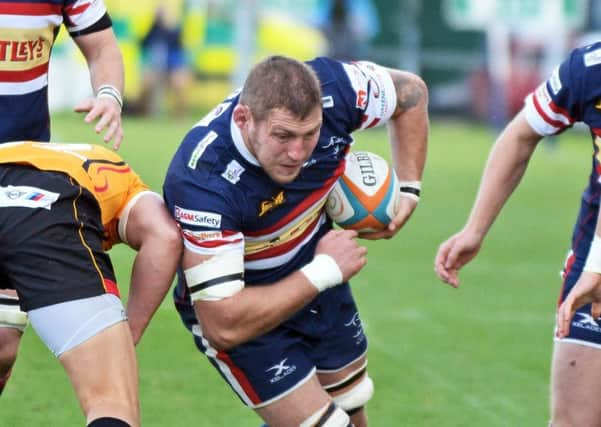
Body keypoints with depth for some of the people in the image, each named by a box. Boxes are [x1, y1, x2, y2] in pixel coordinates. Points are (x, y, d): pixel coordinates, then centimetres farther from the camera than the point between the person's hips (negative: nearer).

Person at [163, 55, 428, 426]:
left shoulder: (332, 90, -28)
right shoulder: (203, 182, -41)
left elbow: (411, 92, -3)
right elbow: (224, 327, -41)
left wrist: (408, 189, -11)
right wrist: (325, 271, -33)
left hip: (315, 275, 6)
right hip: (242, 305, -6)